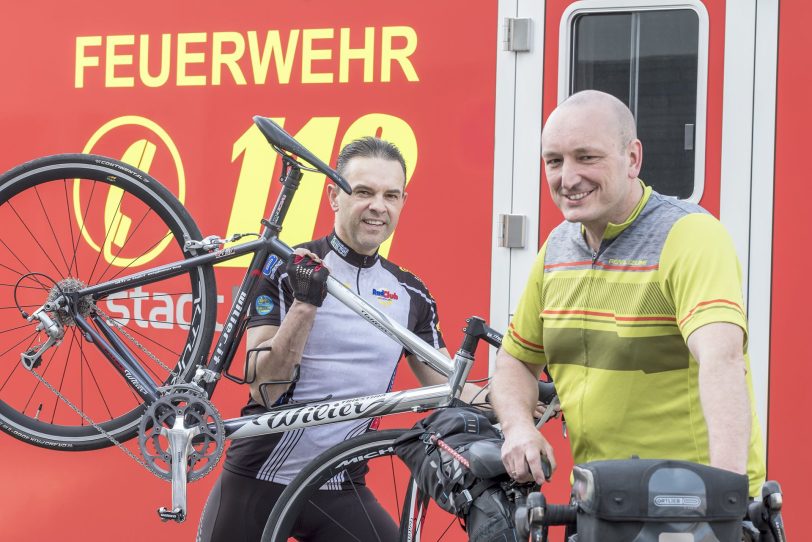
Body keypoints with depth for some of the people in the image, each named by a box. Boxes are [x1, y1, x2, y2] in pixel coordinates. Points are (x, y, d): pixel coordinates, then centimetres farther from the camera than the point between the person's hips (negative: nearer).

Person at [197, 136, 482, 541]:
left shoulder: (411, 294, 5)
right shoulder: (284, 270, -7)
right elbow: (264, 390, -14)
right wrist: (305, 303, -26)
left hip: (341, 492, 3)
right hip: (257, 484, -3)